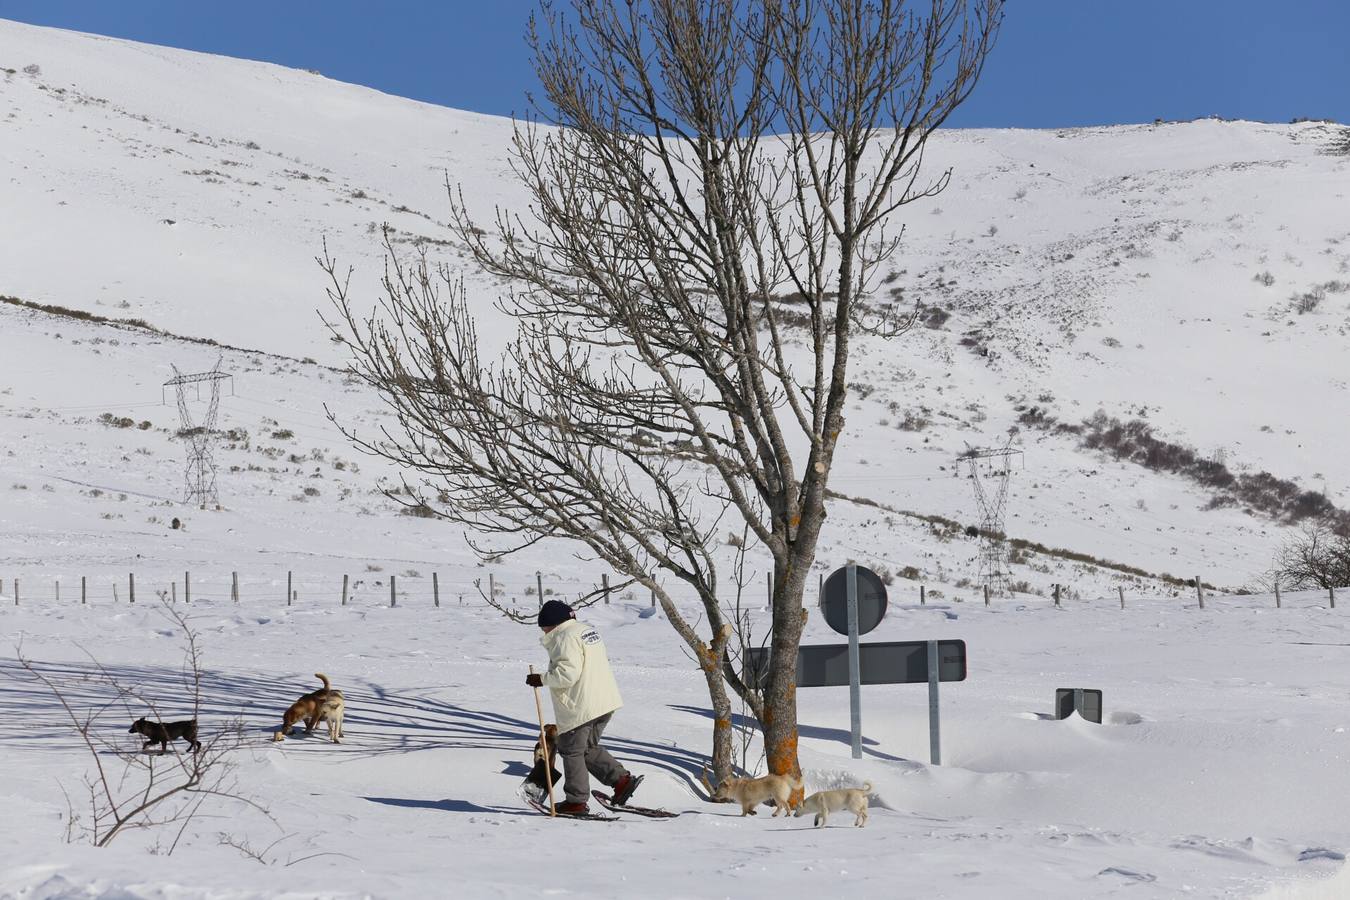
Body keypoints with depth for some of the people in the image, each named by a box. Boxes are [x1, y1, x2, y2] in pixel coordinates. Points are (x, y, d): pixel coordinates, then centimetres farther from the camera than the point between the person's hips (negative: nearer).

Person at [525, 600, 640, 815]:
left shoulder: (565, 638, -15)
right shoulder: (587, 630, 16)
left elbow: (568, 673, -24)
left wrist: (542, 679, -13)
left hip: (580, 707, -10)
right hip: (605, 702, 10)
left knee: (572, 751, 5)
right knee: (589, 748, 22)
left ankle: (576, 801, 10)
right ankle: (621, 779, 10)